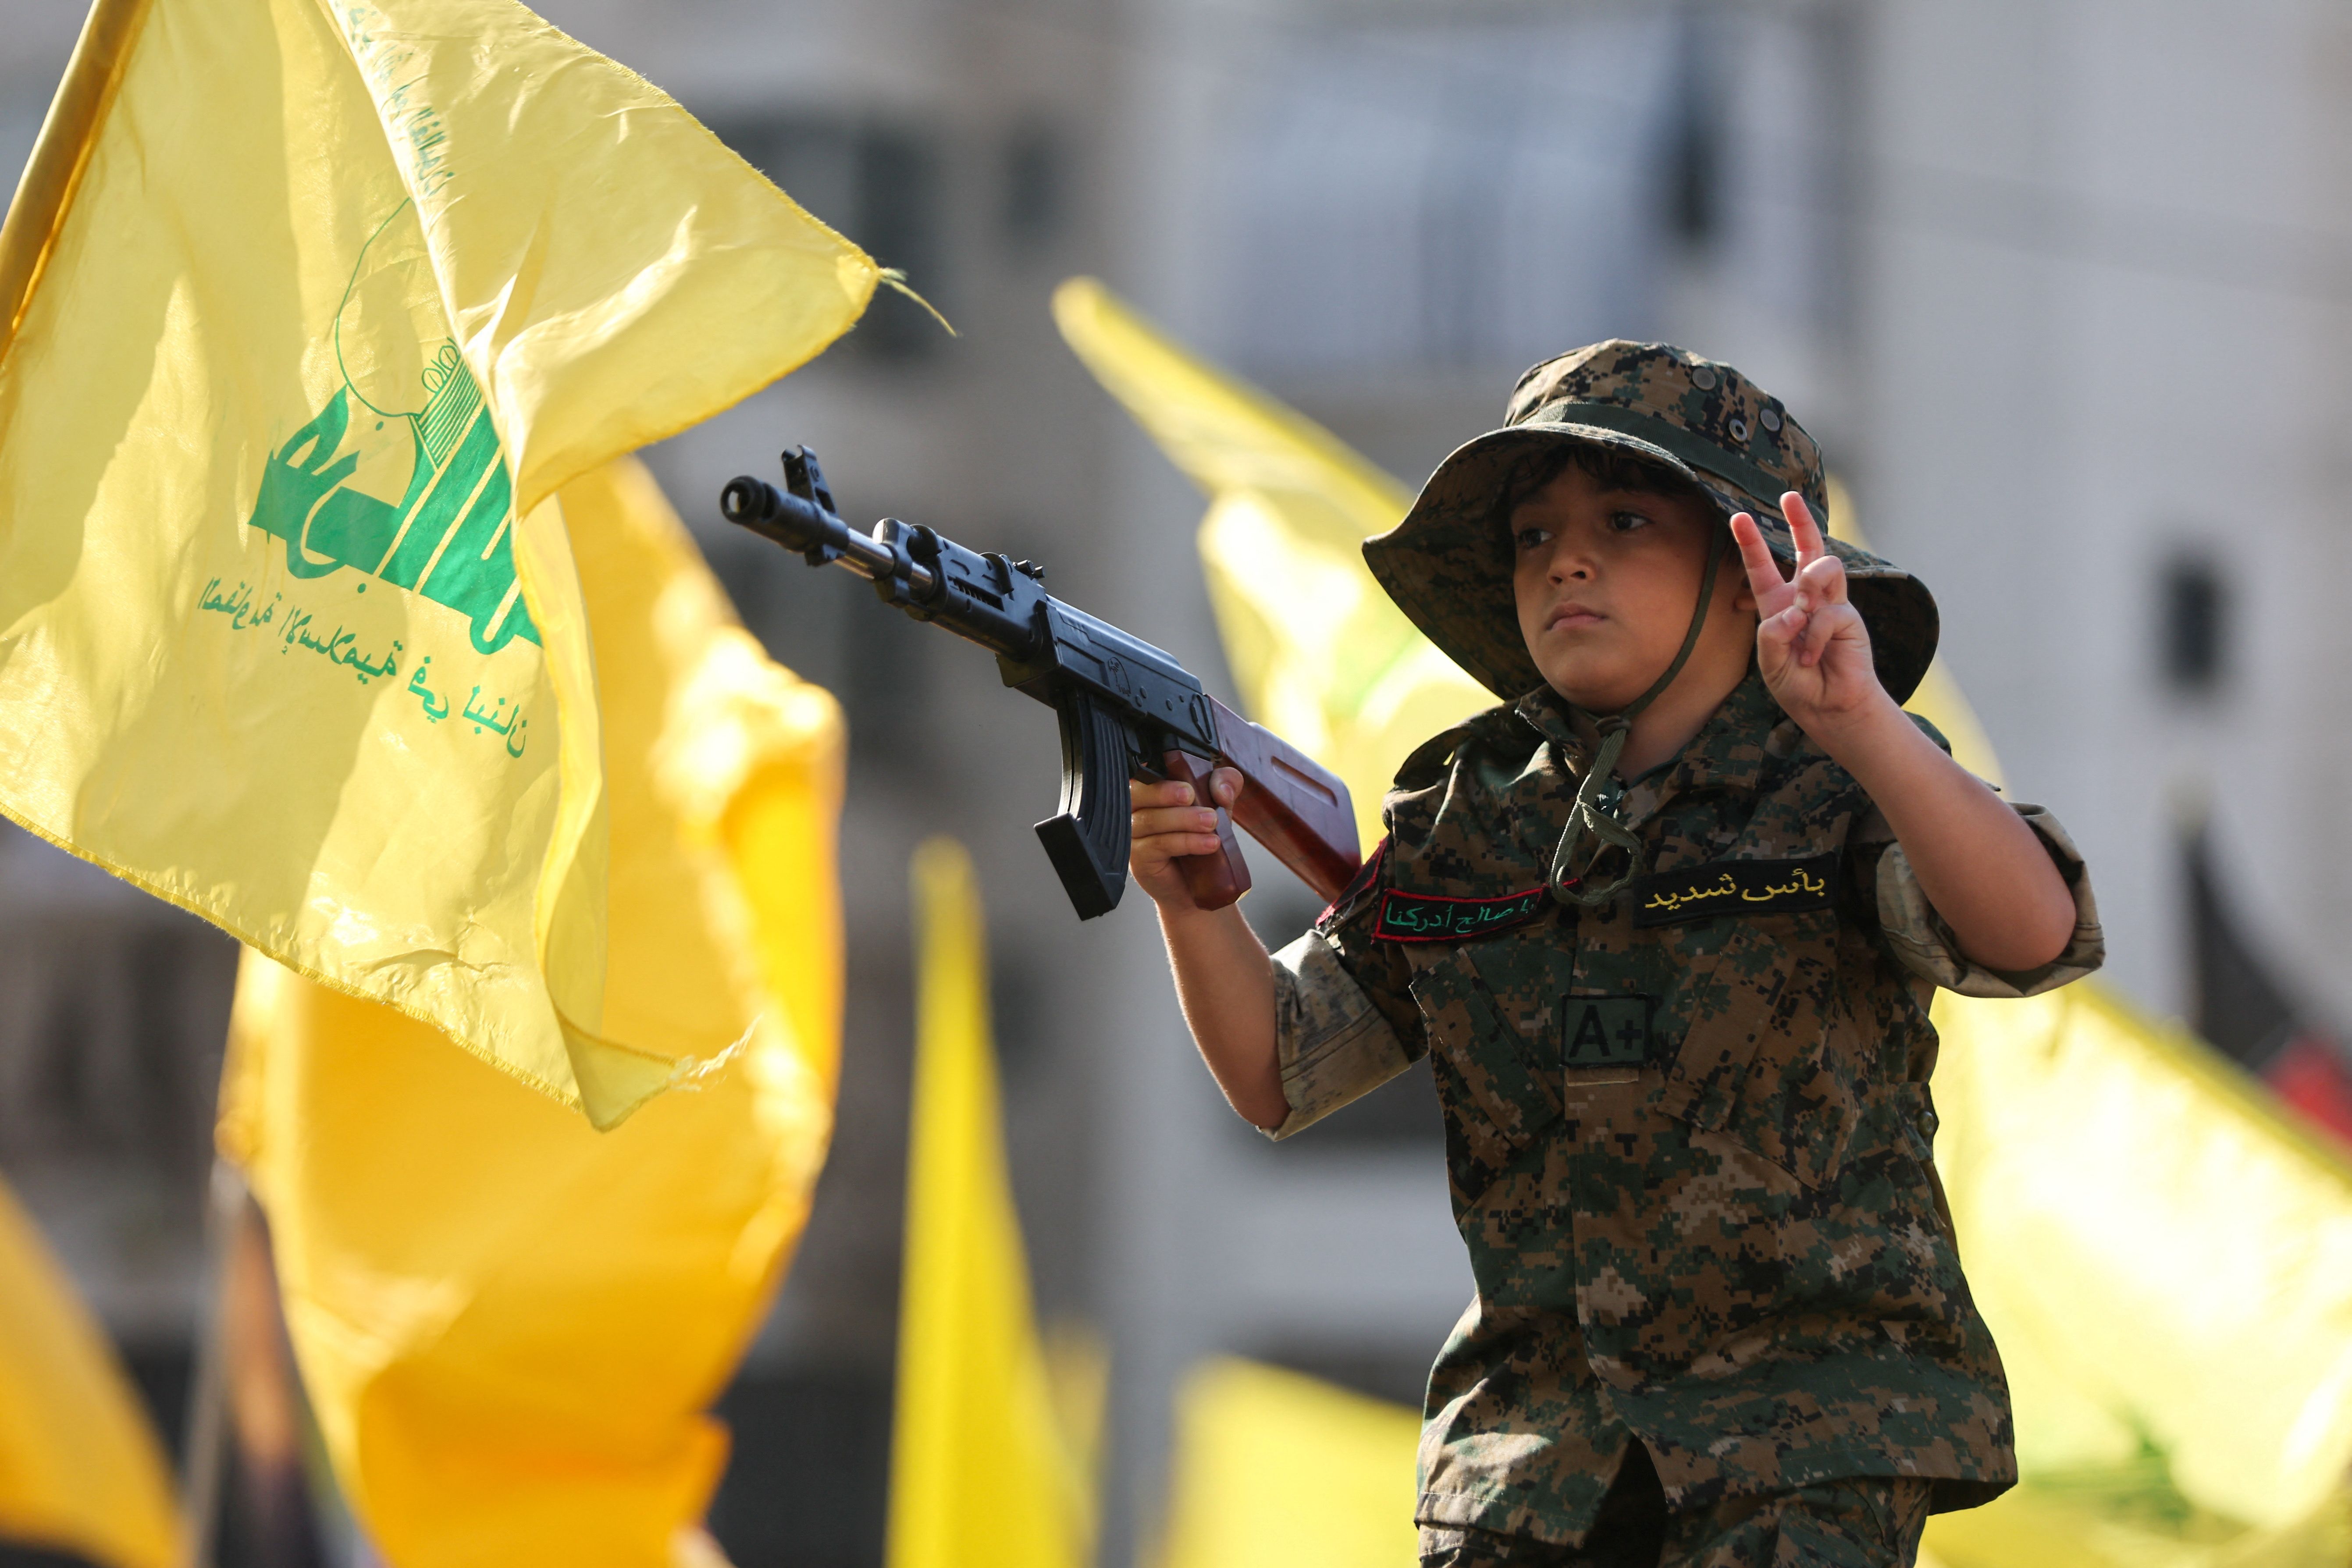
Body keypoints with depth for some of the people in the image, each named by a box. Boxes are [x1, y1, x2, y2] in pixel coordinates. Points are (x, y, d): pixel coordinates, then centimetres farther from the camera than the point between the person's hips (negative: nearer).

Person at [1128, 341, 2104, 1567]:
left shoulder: (1833, 803, -4)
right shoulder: (1468, 820, 9)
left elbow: (2035, 937, -24)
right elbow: (1277, 1073, 10)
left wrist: (1858, 726, -39)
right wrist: (1193, 901, -11)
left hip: (1809, 1450, -4)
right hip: (1532, 1453, 4)